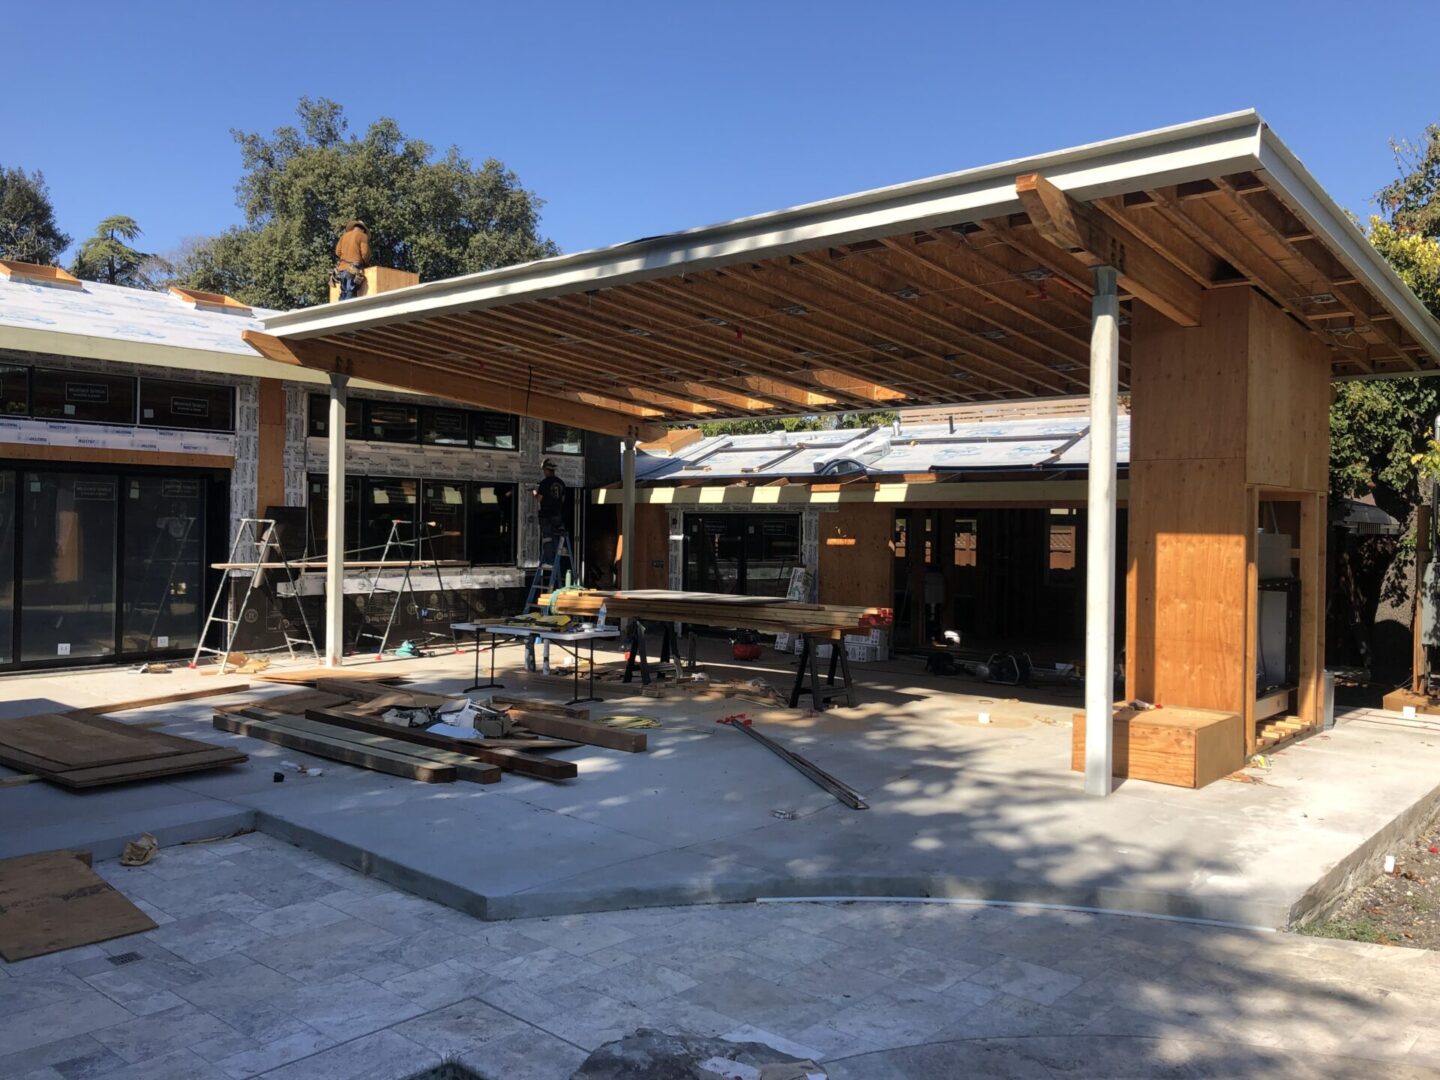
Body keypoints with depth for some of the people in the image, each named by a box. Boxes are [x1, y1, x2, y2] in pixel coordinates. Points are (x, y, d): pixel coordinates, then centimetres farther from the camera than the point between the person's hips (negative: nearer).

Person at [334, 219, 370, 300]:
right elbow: (365, 253, -7)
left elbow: (337, 252, 11)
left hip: (342, 268, 5)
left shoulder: (344, 235, 18)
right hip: (353, 270, -5)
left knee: (343, 296, 6)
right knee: (350, 295, -12)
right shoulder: (363, 236, 3)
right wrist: (366, 264, 11)